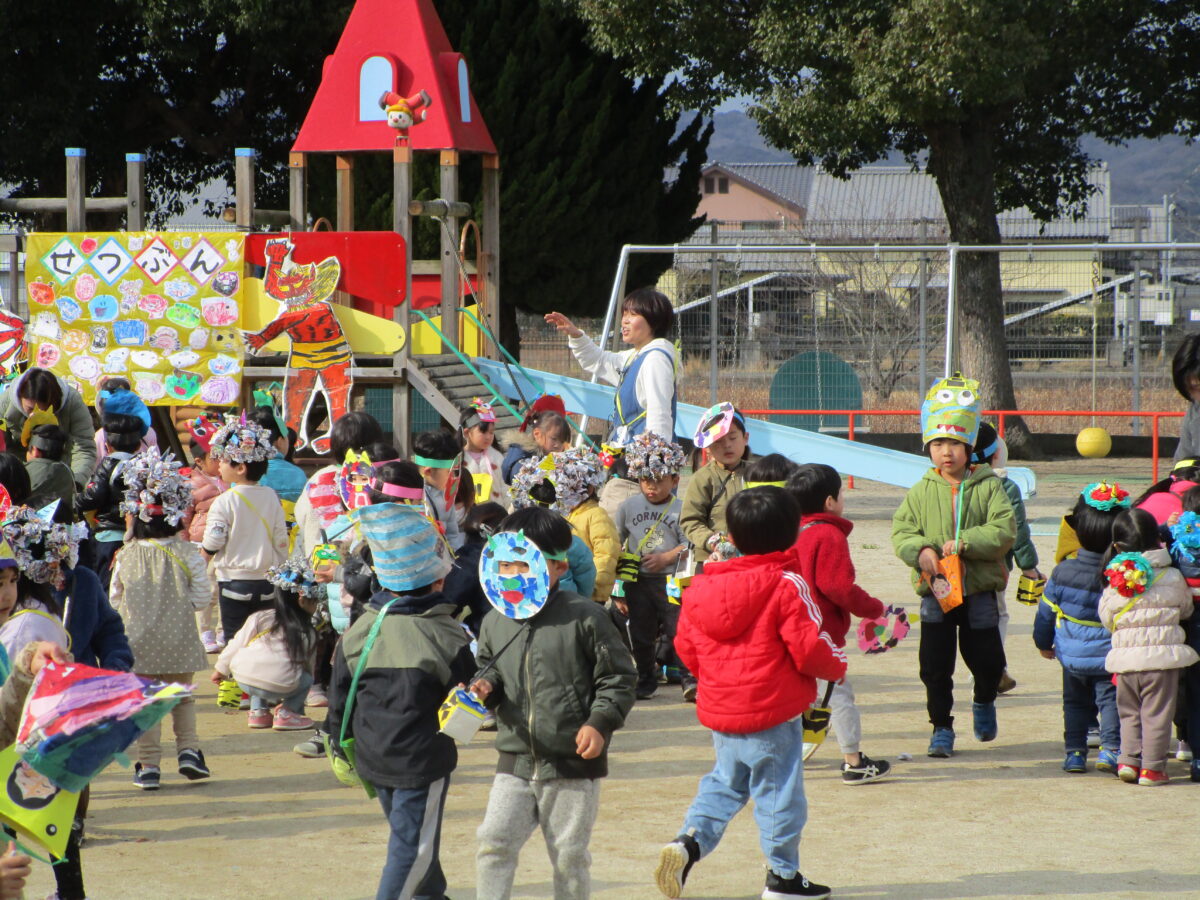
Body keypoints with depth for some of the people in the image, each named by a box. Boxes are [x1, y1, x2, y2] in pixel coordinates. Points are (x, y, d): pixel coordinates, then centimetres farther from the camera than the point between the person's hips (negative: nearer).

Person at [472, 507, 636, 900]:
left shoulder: (584, 617, -9)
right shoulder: (494, 622, 4)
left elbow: (618, 678, -5)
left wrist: (600, 723, -17)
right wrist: (485, 687, 0)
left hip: (573, 763, -4)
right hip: (514, 762, 4)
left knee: (569, 856, 7)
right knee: (493, 844, -6)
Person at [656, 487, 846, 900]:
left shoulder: (701, 587, 2)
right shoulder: (787, 586, -15)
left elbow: (686, 648, 8)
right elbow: (809, 648, -16)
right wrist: (837, 665, 5)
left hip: (718, 712, 5)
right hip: (772, 713, -5)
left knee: (724, 783, 21)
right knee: (779, 792, 7)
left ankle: (690, 839, -1)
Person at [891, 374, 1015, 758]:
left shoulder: (988, 487, -3)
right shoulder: (921, 492, 3)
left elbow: (1004, 531, -11)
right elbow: (901, 532, 1)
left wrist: (965, 542, -22)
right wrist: (921, 551, -19)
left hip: (980, 591, -1)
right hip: (935, 592, 1)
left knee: (987, 661, 6)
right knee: (935, 666, 2)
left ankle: (984, 701, 38)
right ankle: (941, 727, 15)